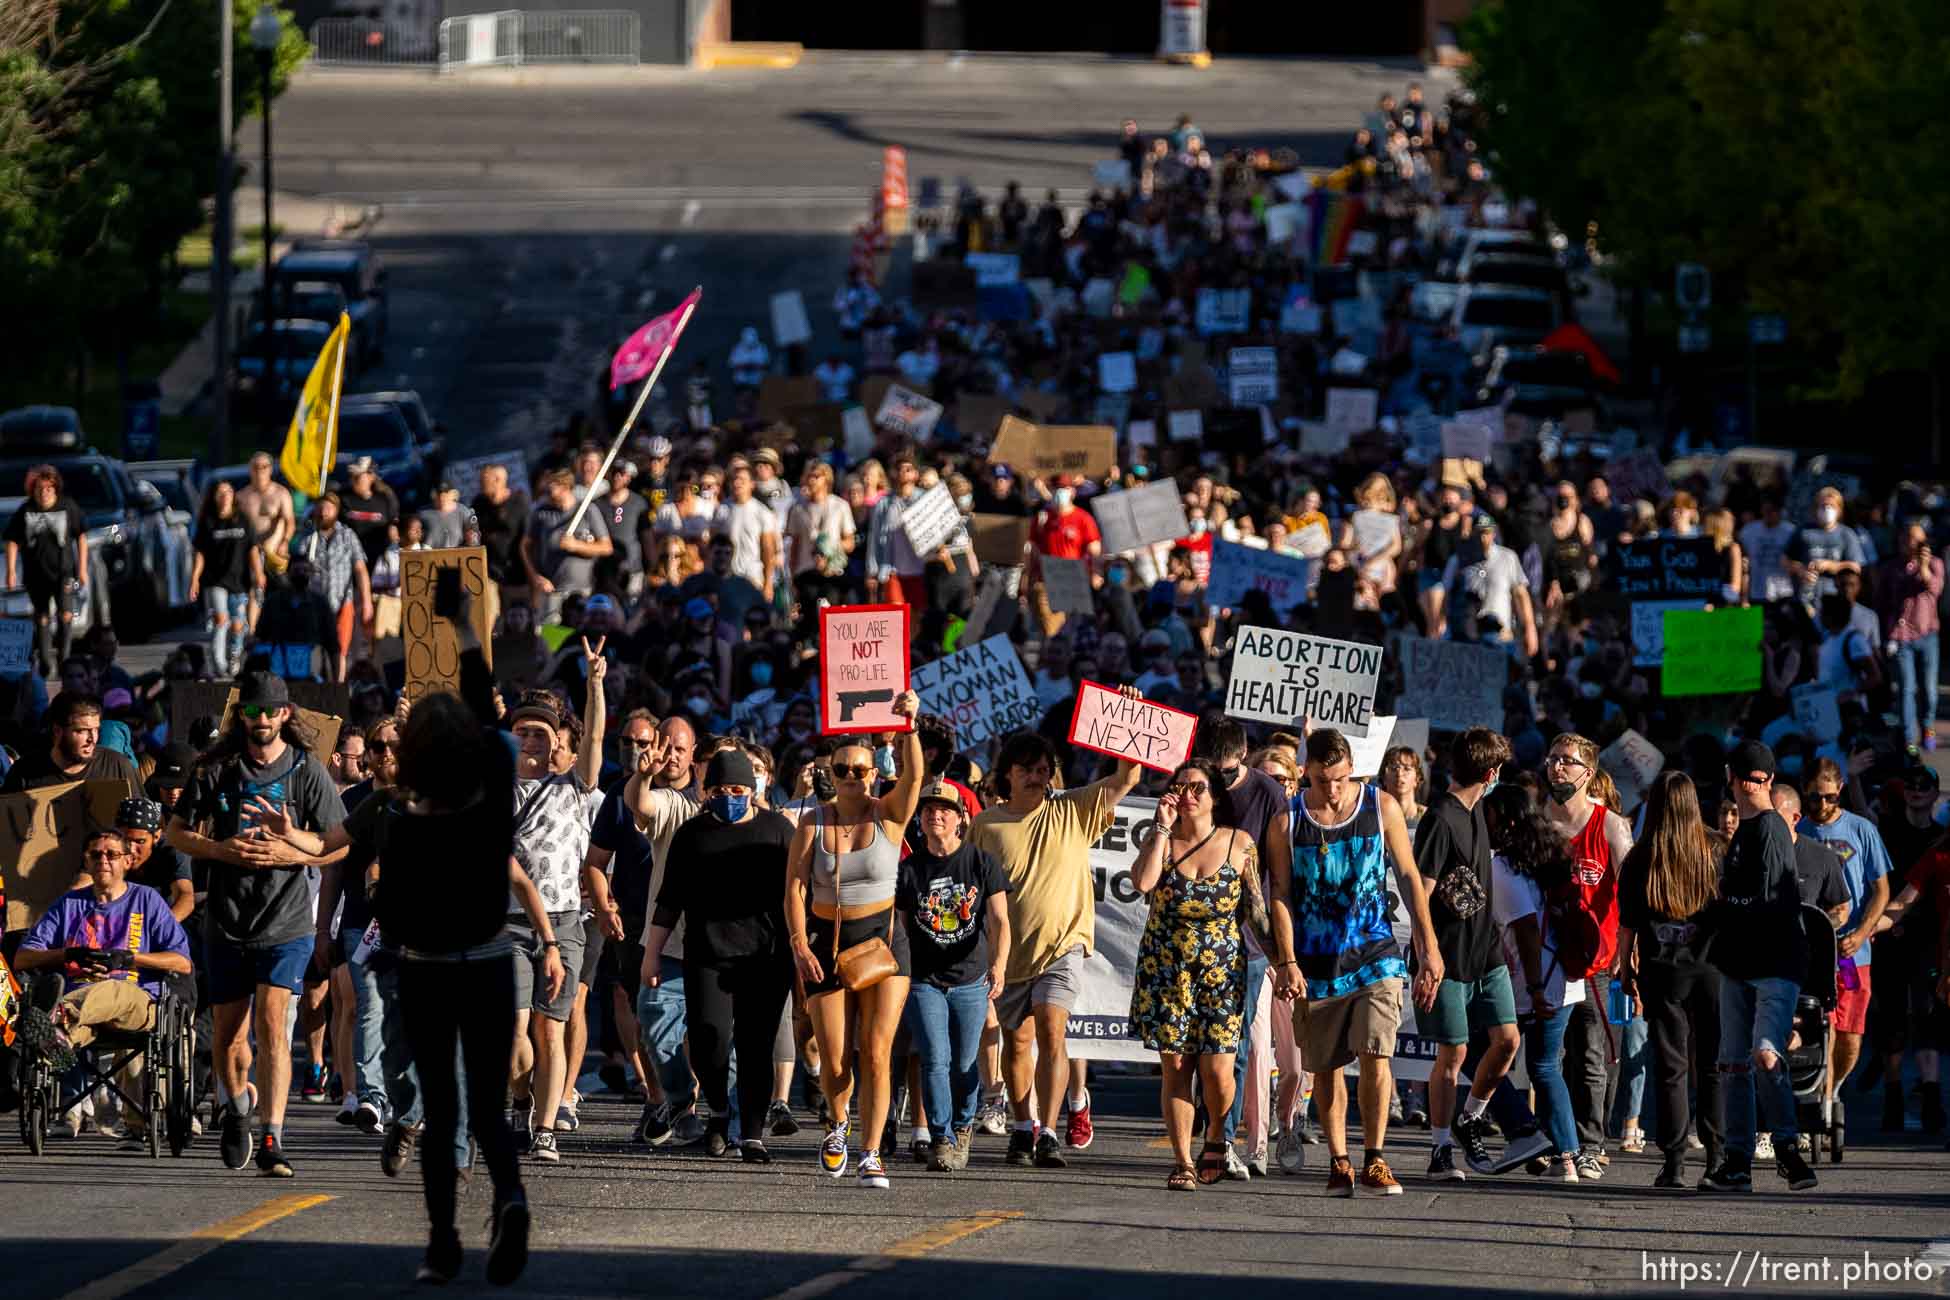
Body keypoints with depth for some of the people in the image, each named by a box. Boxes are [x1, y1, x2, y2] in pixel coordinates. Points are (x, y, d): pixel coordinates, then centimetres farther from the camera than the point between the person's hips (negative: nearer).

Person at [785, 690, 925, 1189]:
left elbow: (915, 775, -20)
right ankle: (838, 1124, 33)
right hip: (826, 942, 1)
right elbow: (795, 886, -4)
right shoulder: (813, 824, 0)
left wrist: (909, 725, -37)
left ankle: (871, 1154, -10)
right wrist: (799, 943, -17)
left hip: (883, 938, -1)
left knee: (876, 1051, -12)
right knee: (834, 1061, 1)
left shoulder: (888, 815, -2)